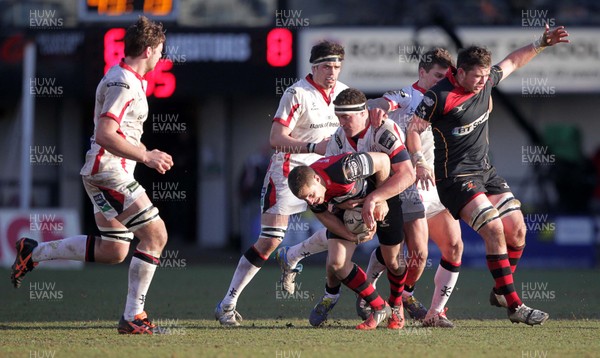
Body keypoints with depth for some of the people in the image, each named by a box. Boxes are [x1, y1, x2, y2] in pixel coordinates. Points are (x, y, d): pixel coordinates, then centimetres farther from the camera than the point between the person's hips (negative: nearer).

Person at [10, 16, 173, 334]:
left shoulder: (128, 79, 17)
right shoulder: (123, 84, -16)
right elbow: (105, 135, -25)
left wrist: (146, 154, 20)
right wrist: (145, 157, -24)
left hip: (109, 174, 10)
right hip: (108, 172, -10)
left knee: (113, 251, 11)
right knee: (155, 233, -13)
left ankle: (34, 252, 20)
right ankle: (133, 317, -10)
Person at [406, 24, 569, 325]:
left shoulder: (486, 82, 2)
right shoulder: (439, 97, -18)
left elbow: (512, 62, 21)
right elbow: (413, 129, -11)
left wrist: (541, 44, 15)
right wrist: (420, 162, -23)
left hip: (485, 172, 8)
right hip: (455, 177, -8)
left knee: (517, 229, 2)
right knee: (495, 229, -20)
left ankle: (500, 292, 21)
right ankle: (515, 306, -17)